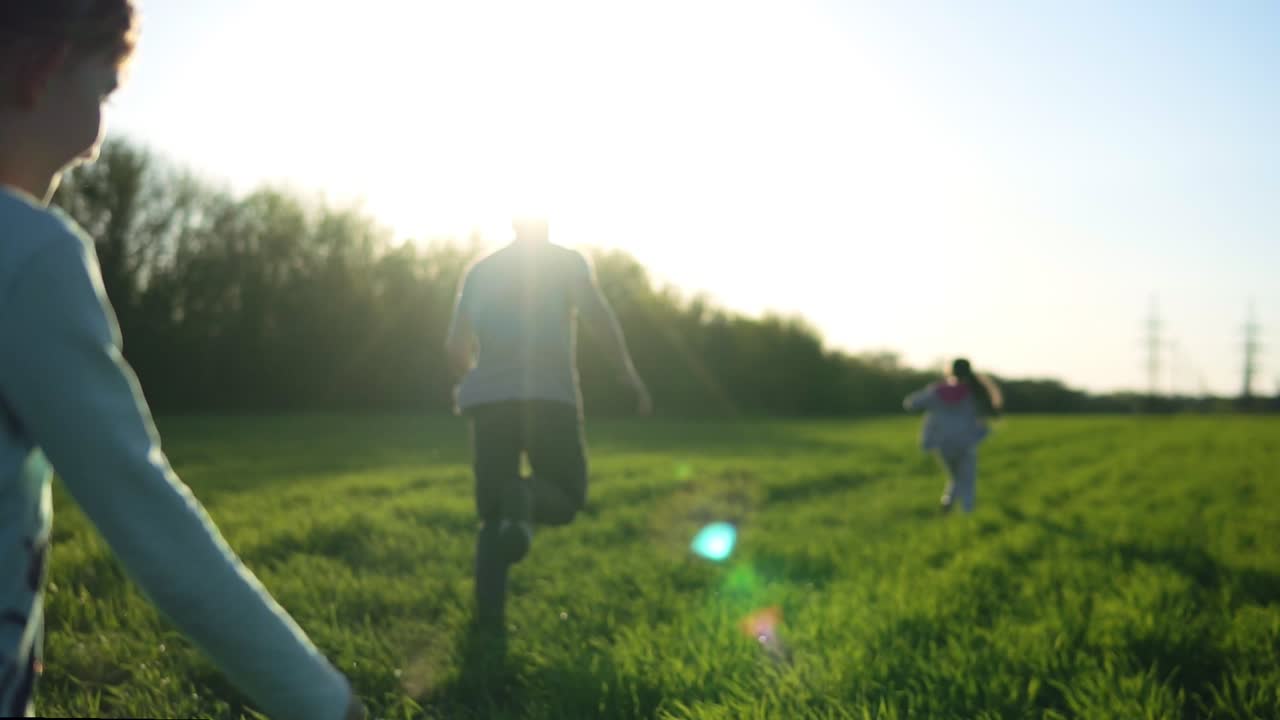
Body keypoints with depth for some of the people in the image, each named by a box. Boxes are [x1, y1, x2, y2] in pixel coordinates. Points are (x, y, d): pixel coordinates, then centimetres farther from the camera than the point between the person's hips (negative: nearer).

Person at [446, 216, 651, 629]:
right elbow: (597, 315, -7)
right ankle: (524, 500, -25)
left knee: (493, 516, 12)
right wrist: (631, 376, -4)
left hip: (489, 400, 3)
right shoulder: (567, 261, 10)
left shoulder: (479, 271, 19)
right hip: (550, 397, -3)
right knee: (566, 503, 12)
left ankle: (489, 615, -8)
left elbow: (456, 346, 13)